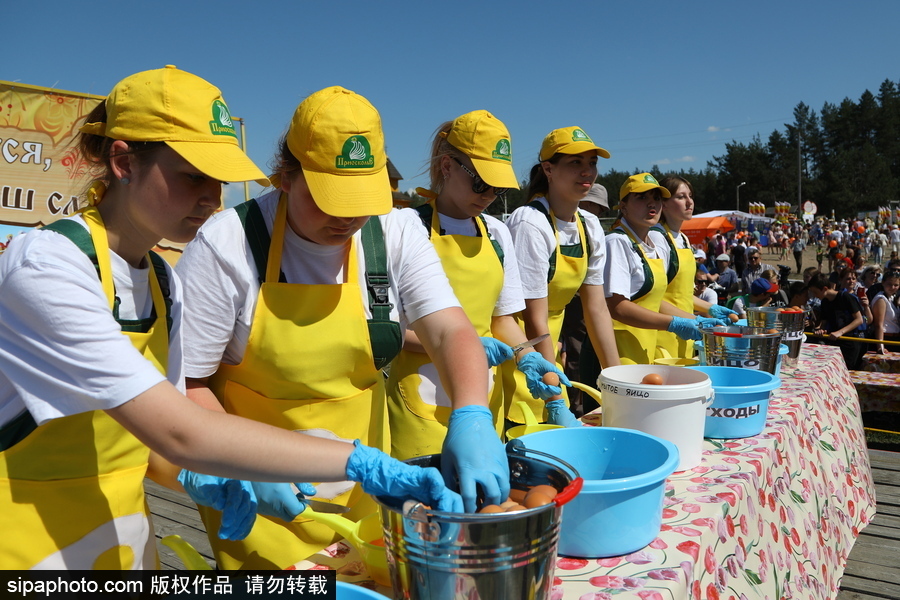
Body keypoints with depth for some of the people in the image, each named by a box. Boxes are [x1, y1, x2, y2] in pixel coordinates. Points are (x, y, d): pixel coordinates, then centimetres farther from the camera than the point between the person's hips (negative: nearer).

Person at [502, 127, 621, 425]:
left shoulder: (590, 226, 1)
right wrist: (556, 404, -20)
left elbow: (596, 309, 4)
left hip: (546, 353, 7)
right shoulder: (531, 224, -21)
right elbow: (534, 322, -21)